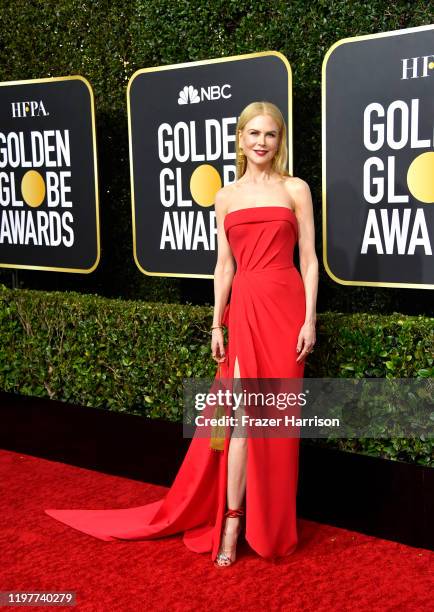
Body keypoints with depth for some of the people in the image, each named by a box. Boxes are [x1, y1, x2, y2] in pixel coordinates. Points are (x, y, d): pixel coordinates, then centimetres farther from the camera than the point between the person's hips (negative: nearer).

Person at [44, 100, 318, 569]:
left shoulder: (296, 189, 3)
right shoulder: (226, 197, 10)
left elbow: (309, 259, 1)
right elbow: (224, 265, 11)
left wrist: (309, 319, -7)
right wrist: (217, 325, 7)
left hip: (285, 306, -1)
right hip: (243, 308, 1)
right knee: (242, 413, -4)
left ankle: (272, 525, 21)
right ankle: (231, 523, 7)